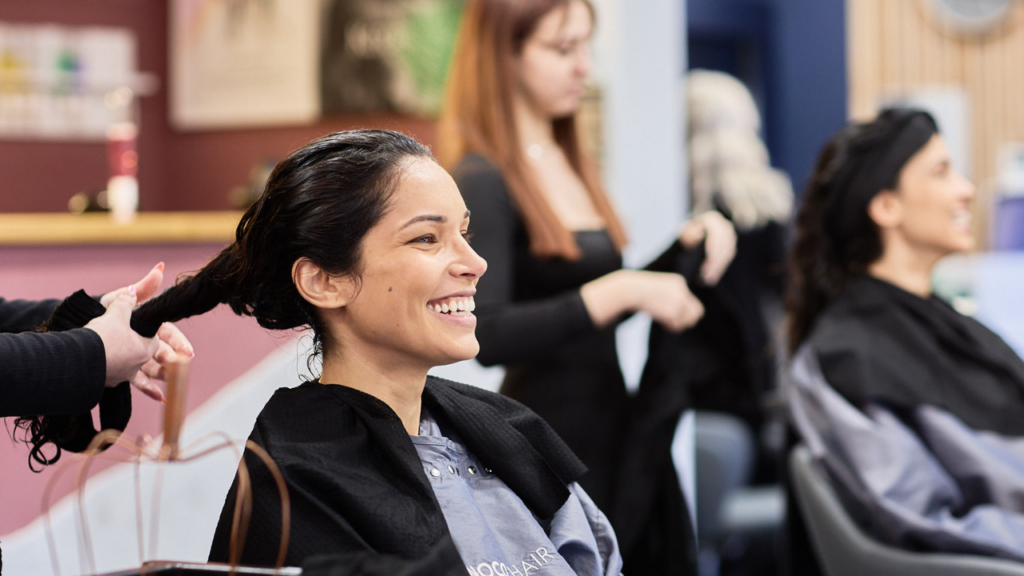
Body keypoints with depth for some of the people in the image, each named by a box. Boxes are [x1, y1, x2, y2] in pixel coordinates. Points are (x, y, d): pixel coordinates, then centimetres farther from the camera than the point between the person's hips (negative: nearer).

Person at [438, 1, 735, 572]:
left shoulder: (568, 162, 13)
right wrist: (619, 293, -27)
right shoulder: (482, 182, -12)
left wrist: (686, 245, 6)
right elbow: (488, 336, -23)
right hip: (550, 446, -8)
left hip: (613, 432, 8)